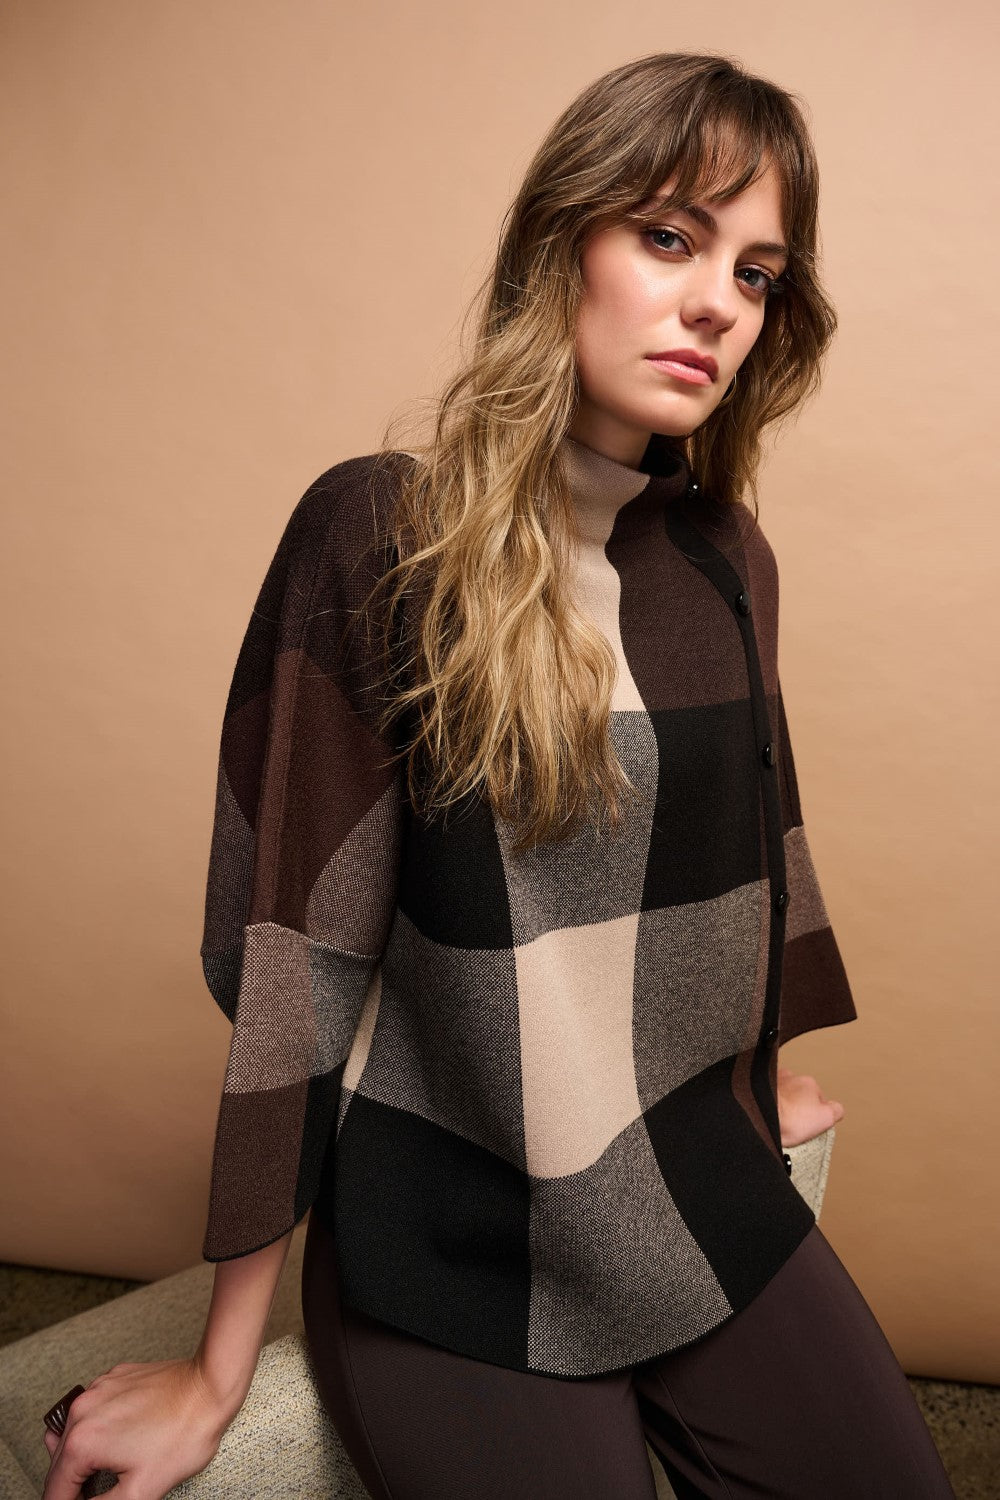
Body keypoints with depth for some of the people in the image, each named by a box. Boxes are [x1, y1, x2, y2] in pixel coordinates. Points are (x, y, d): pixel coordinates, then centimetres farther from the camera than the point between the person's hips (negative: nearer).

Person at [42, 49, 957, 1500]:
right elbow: (296, 932, -15)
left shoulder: (728, 554, 1)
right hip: (453, 1237, -4)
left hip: (711, 1196, 5)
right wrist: (221, 1368, -10)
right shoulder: (378, 534, -14)